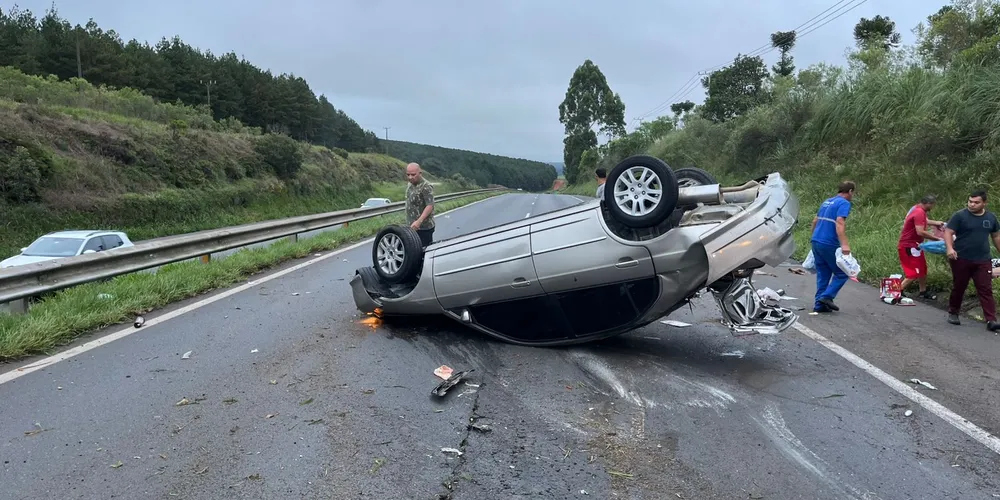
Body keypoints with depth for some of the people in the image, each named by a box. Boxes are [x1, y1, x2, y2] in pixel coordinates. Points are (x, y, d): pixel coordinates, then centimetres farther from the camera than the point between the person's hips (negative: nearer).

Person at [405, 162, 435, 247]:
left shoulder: (426, 187, -18)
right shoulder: (410, 185, 10)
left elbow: (430, 206, -24)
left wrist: (419, 221, -33)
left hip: (424, 227, -9)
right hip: (413, 226, 9)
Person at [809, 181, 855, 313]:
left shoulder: (826, 202, 18)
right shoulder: (844, 203, -6)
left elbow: (815, 221, 23)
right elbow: (840, 223, -20)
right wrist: (844, 244, -28)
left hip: (816, 242, 8)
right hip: (829, 244, -8)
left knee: (823, 275, 12)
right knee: (842, 273, 5)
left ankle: (819, 304, 10)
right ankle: (827, 296, -6)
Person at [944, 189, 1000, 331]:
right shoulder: (960, 215, -7)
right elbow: (948, 232, -11)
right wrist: (949, 248, -27)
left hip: (983, 261, 3)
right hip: (961, 259, -3)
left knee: (986, 290, -2)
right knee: (958, 288, 9)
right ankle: (953, 313, 25)